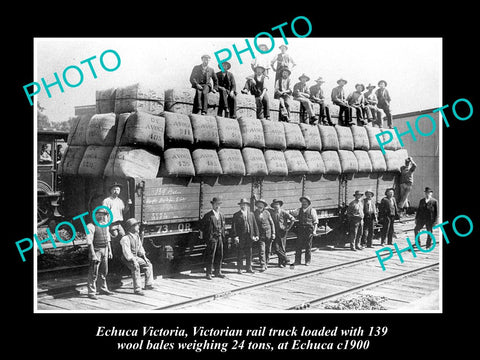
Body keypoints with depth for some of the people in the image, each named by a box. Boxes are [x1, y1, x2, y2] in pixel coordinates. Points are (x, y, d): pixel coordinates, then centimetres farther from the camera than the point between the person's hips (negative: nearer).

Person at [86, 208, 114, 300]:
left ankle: (103, 289, 29)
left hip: (104, 250, 7)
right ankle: (91, 292, 2)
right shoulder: (91, 226, -14)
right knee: (93, 273, -4)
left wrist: (110, 251, 15)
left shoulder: (105, 225, 9)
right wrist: (93, 255, -21)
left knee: (104, 271, 16)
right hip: (96, 250, -7)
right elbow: (89, 242, -17)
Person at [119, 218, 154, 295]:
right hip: (127, 258, -9)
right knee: (136, 267, -33)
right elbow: (126, 252, -25)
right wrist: (133, 260, -31)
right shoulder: (125, 238, -19)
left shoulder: (137, 236, 9)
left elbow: (140, 248, 18)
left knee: (149, 265, 5)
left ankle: (148, 285, 12)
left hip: (136, 257, 9)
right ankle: (137, 289, -31)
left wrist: (144, 256, 5)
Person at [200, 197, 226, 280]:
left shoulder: (221, 215, 13)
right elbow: (203, 227, -6)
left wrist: (223, 236, 10)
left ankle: (217, 272, 21)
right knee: (210, 256, -4)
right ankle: (209, 273, 4)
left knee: (220, 255, 9)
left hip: (220, 237, 6)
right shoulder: (208, 216, -6)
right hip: (211, 238, -6)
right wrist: (206, 237, -10)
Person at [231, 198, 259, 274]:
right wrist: (235, 236, -11)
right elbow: (233, 226, -3)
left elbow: (255, 225, 11)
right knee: (240, 253, 2)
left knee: (249, 253, 8)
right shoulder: (236, 215, 1)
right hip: (240, 237, -3)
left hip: (249, 236, 3)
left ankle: (249, 268, 17)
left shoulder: (251, 214, 11)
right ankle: (239, 268, 10)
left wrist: (256, 235, 5)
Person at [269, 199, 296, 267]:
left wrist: (288, 228, -4)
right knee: (277, 248, -5)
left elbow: (292, 219, -4)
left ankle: (281, 262, 11)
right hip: (275, 232, 3)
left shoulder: (284, 212, -5)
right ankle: (286, 260, 6)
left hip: (282, 232, -3)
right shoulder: (271, 212, 4)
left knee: (282, 248, -1)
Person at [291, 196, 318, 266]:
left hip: (309, 229, -3)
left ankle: (308, 261, 13)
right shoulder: (299, 210, 14)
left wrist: (314, 230, -8)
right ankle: (297, 261, 7)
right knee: (298, 245, 0)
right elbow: (293, 213, 0)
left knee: (308, 246, 2)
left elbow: (315, 221, 0)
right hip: (301, 229, 3)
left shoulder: (312, 210, 2)